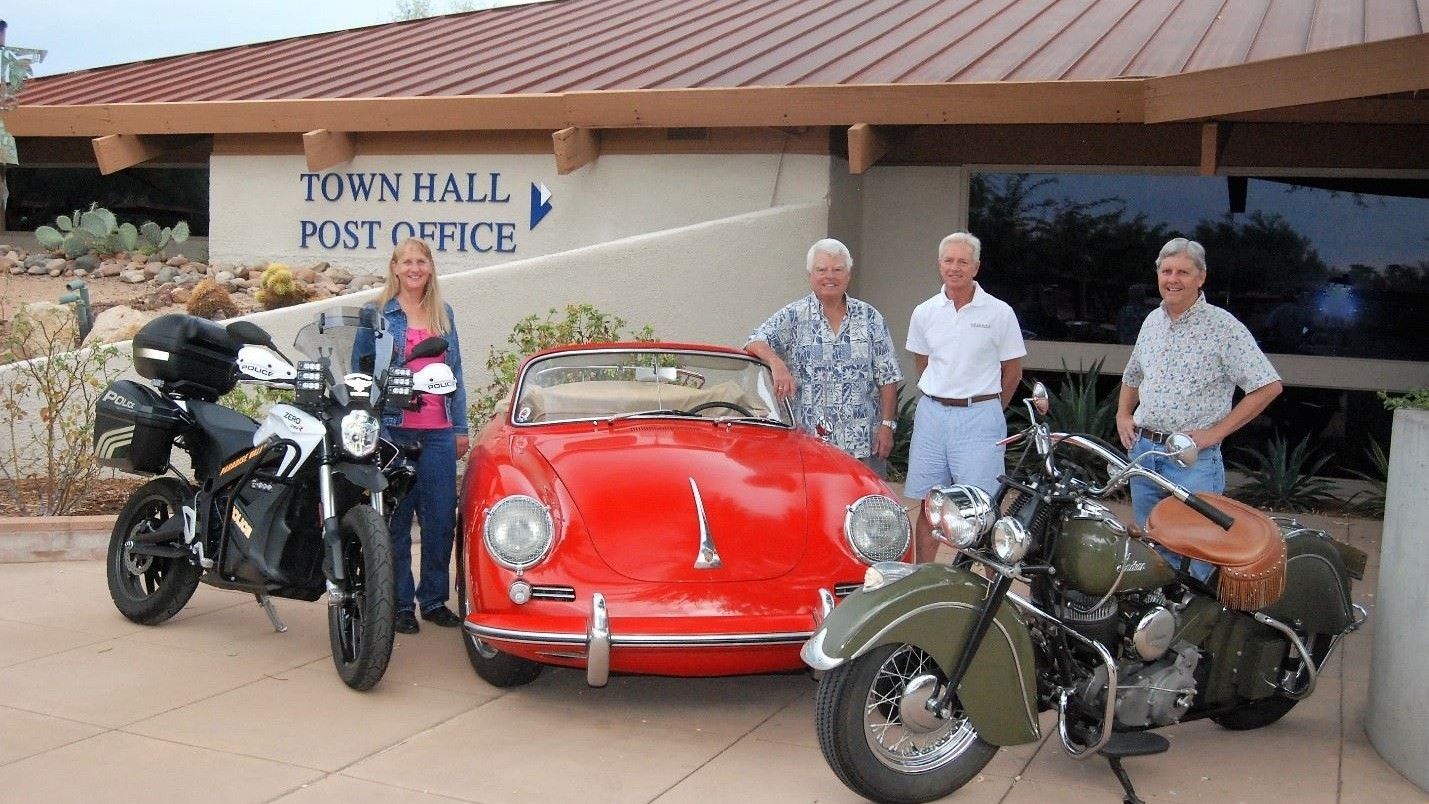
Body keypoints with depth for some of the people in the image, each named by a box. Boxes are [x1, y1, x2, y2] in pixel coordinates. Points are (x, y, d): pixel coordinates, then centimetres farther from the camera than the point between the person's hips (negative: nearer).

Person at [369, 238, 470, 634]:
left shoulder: (444, 313, 15)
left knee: (441, 518, 3)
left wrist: (461, 427, 12)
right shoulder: (378, 312, 3)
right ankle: (400, 602, 9)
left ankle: (434, 599, 15)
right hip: (393, 428, -3)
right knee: (396, 518, 1)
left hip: (438, 431, 3)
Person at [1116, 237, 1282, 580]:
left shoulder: (1223, 326, -9)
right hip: (1142, 449, 7)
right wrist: (1123, 416, 12)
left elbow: (1268, 386, -12)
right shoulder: (1152, 321, 12)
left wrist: (1216, 431, -14)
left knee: (1191, 558, -8)